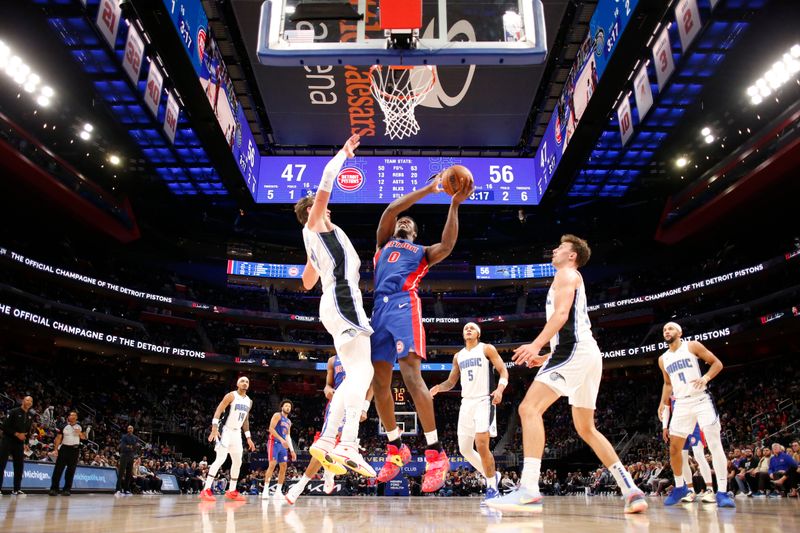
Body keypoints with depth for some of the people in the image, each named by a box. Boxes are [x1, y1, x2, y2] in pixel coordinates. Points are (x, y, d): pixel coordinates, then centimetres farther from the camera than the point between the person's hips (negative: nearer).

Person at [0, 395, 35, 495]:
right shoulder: (13, 412, -6)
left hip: (20, 443, 5)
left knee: (19, 466, 5)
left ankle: (17, 489, 12)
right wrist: (17, 434, -17)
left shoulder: (31, 415, 8)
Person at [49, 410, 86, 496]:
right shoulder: (63, 426, 3)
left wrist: (80, 433, -11)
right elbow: (58, 438, 2)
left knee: (71, 470, 3)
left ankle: (67, 489, 9)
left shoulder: (80, 426, 7)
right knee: (59, 468, -5)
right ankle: (54, 488, 1)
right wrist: (56, 449, -6)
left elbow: (84, 438, 10)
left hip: (75, 449, 1)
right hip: (64, 448, -1)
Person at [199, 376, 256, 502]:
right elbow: (218, 411, -16)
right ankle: (206, 490, -16)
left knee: (237, 462, 9)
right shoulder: (231, 396, -10)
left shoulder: (249, 401, 11)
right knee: (221, 459, -18)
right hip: (225, 430, -8)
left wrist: (248, 438, 15)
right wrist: (214, 428, -28)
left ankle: (231, 491, 19)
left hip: (237, 433, 8)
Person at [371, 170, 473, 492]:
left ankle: (435, 453, -17)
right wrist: (428, 190, 9)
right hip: (380, 308, 4)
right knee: (379, 381, 0)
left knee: (411, 375, -20)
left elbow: (448, 244, 1)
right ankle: (396, 449, 15)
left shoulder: (424, 252, 24)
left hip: (404, 305, -4)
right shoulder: (384, 243, 29)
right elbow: (390, 210, 14)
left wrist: (454, 204, -3)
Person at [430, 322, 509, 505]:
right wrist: (438, 387, -3)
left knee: (481, 444, -19)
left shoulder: (487, 349, 1)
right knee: (464, 449, 7)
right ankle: (491, 475, 27)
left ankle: (492, 488, -3)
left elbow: (503, 371, -4)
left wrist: (500, 389, -23)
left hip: (484, 401, -6)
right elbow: (451, 382, 19)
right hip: (466, 403, 7)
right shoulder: (458, 356, 17)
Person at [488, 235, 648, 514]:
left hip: (575, 350, -11)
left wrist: (536, 344, -24)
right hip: (587, 353, 11)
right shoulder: (573, 281, 32)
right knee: (586, 429, 16)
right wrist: (547, 356, 30)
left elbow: (561, 314, -14)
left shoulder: (566, 273, 3)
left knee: (529, 408, -20)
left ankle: (529, 491, -30)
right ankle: (631, 491, 14)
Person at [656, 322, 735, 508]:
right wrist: (663, 404, 12)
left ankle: (722, 492, -7)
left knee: (715, 443, -11)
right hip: (681, 405, 5)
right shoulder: (663, 359, 12)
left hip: (701, 400, -4)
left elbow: (717, 363, -2)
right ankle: (680, 486, 18)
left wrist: (706, 377, -19)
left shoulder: (692, 346, -2)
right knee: (674, 447, 1)